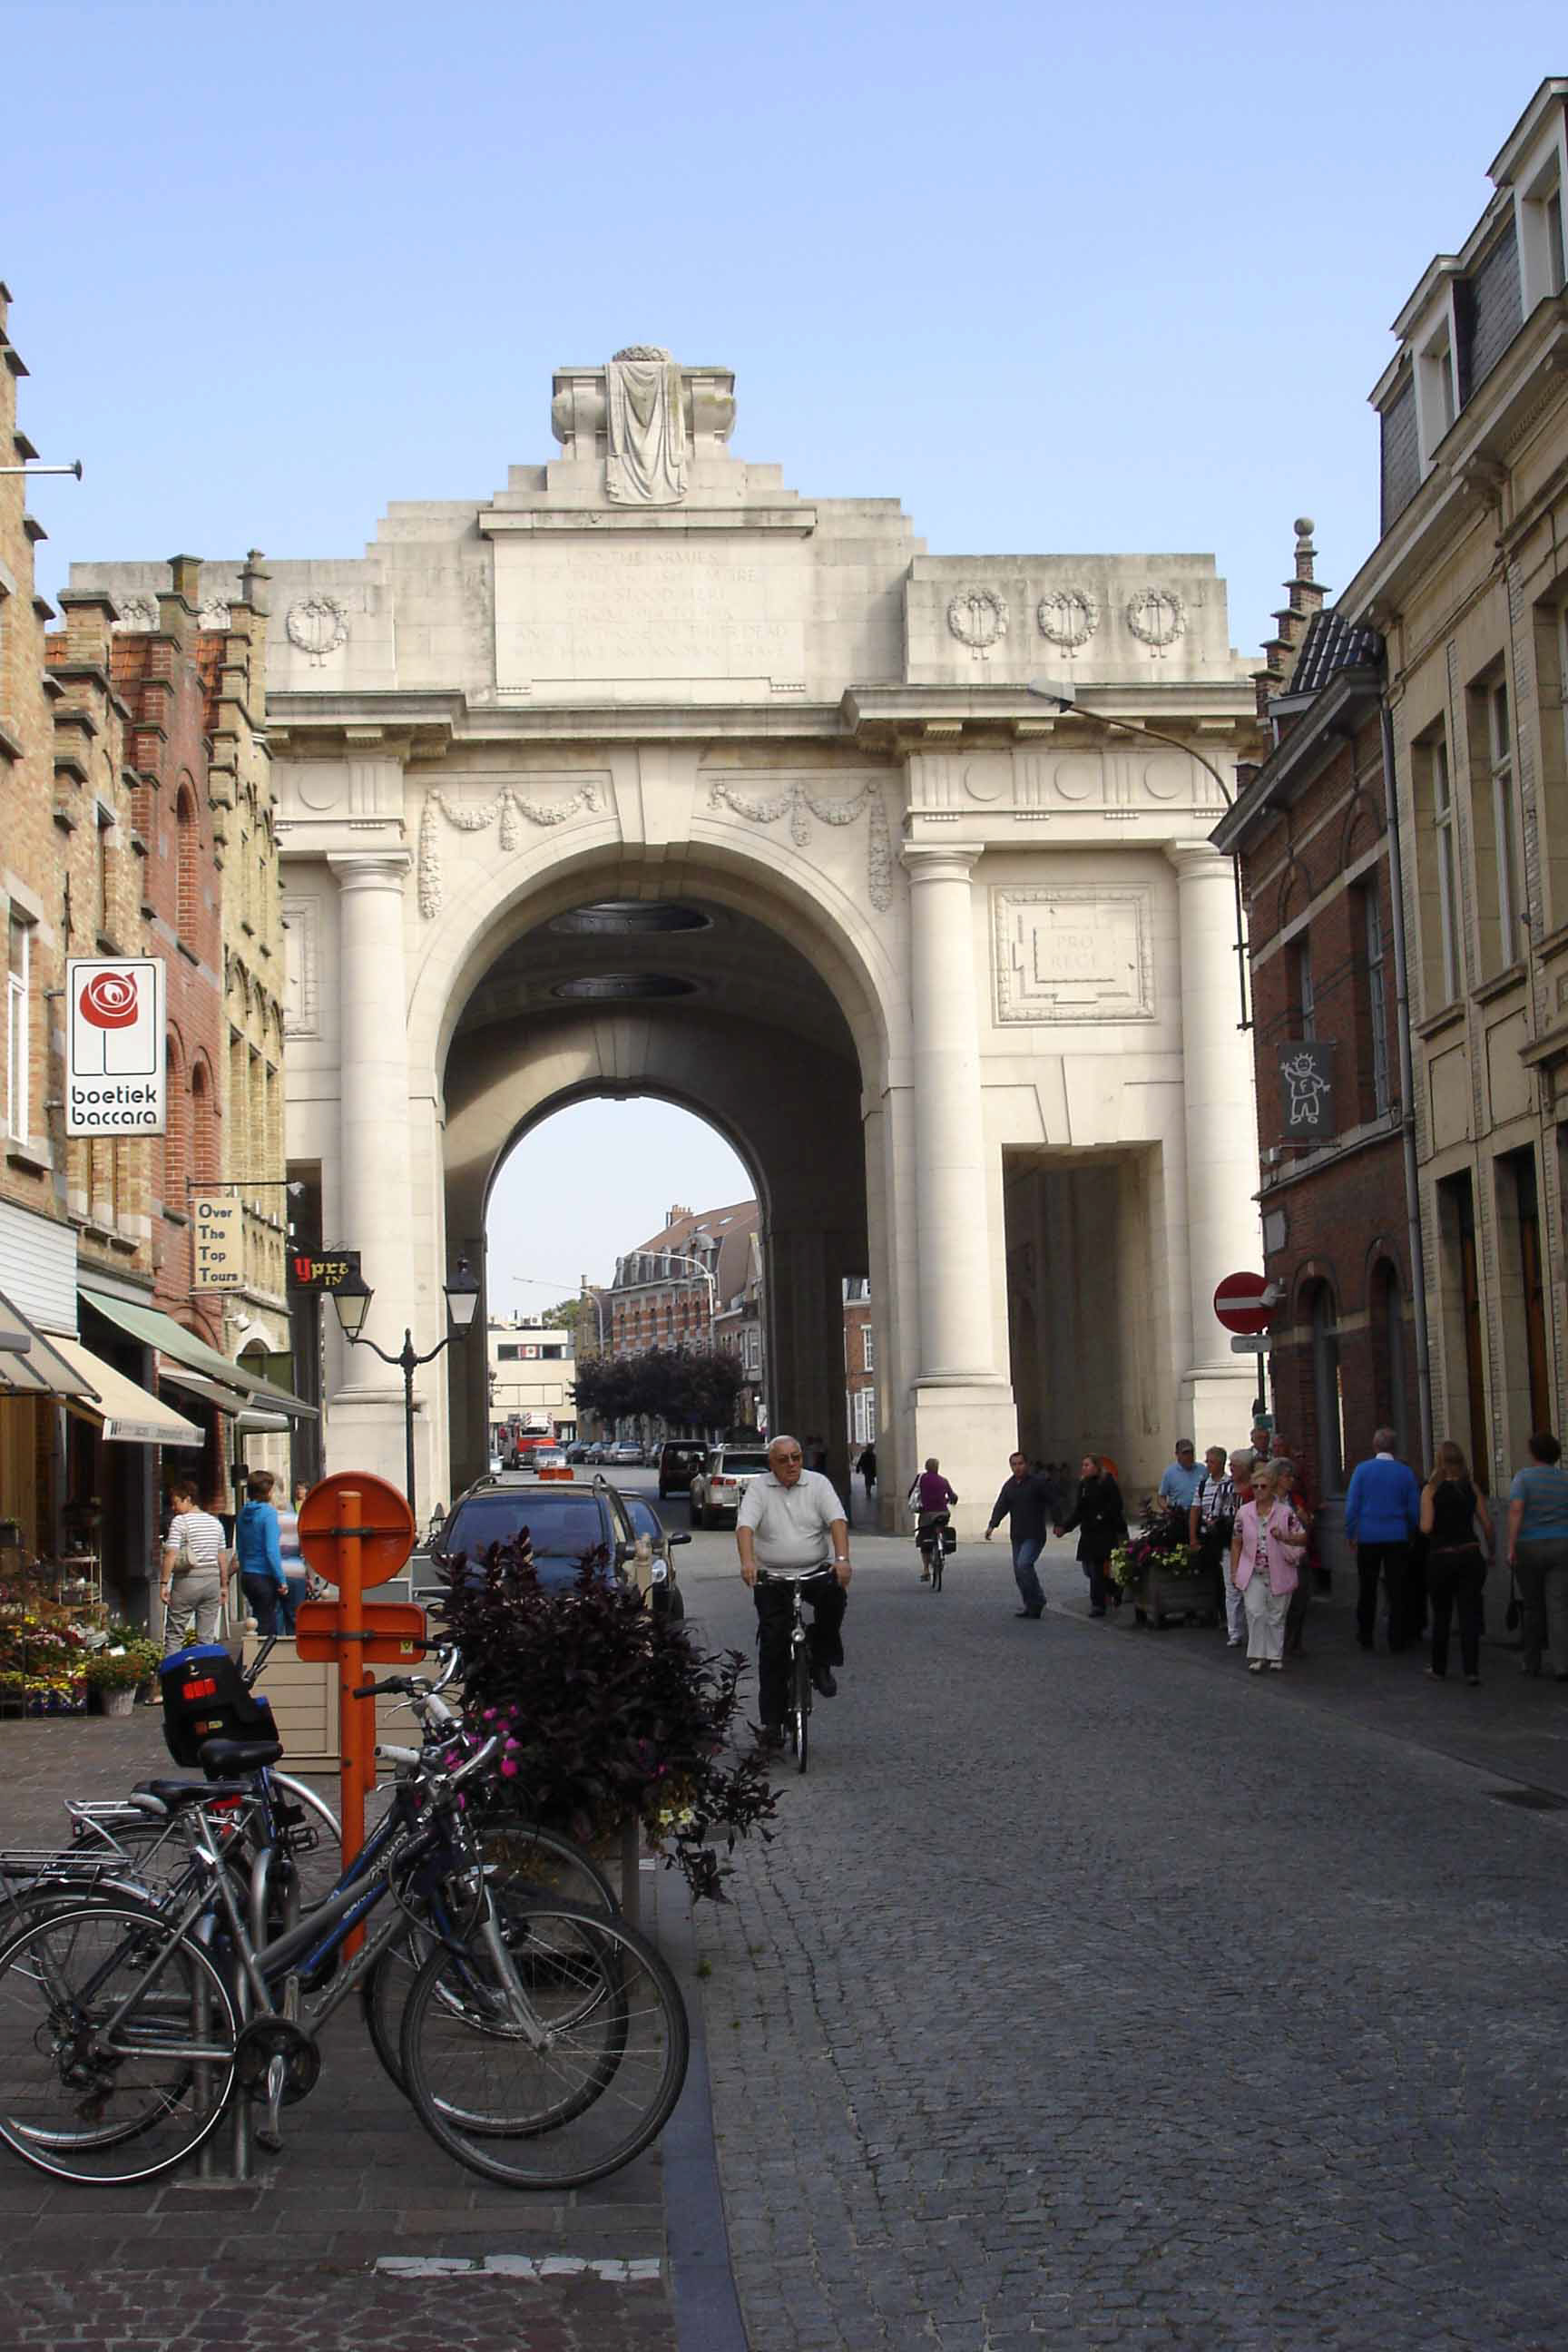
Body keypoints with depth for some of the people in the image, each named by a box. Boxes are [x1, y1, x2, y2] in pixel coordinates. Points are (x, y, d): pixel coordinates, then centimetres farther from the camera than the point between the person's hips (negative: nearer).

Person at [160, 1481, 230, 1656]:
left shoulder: (179, 1521, -7)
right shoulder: (215, 1522, 11)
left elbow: (171, 1555, -14)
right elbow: (222, 1558, 13)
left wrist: (163, 1583, -12)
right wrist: (223, 1586, 19)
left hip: (187, 1581, -5)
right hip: (212, 1581, 5)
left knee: (174, 1635, 2)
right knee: (207, 1637, 7)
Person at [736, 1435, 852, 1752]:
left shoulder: (818, 1484, 4)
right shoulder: (758, 1488, 1)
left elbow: (837, 1520, -9)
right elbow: (745, 1526, -13)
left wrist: (842, 1559, -26)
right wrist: (747, 1562, -32)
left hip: (816, 1571, 0)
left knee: (834, 1596, -32)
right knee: (772, 1643, -5)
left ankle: (821, 1663, -10)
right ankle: (772, 1721, 2)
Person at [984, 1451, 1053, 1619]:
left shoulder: (1038, 1482, -6)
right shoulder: (1010, 1485, 12)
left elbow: (1053, 1502, -4)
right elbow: (1001, 1506, 3)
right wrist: (992, 1525, -11)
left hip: (1034, 1535, -7)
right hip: (1017, 1535, 7)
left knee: (1024, 1564, -22)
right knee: (1018, 1573, 7)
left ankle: (1037, 1602, -10)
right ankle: (1031, 1606, 16)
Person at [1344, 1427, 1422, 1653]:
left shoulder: (1362, 1470, -4)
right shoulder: (1406, 1472, 0)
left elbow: (1352, 1506, -4)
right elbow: (1414, 1509, 5)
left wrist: (1350, 1534, 4)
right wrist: (1411, 1531, 20)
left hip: (1368, 1537, 0)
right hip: (1397, 1538, 0)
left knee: (1367, 1590, 11)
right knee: (1398, 1590, 5)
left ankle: (1365, 1638, 18)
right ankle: (1397, 1639, 4)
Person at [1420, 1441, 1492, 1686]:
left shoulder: (1431, 1489, -7)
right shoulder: (1471, 1488, 1)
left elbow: (1426, 1527, -14)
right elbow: (1487, 1524, 1)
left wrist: (1421, 1526, 8)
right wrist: (1489, 1551, 14)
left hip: (1440, 1557, -1)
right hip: (1470, 1554, 1)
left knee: (1441, 1615, 13)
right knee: (1469, 1613, 2)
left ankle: (1438, 1668, 21)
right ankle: (1471, 1670, -7)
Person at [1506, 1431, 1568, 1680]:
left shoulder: (1524, 1477, -6)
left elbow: (1516, 1509, -19)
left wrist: (1511, 1548, -19)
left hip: (1529, 1548, -1)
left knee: (1533, 1607, 14)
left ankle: (1532, 1662, 23)